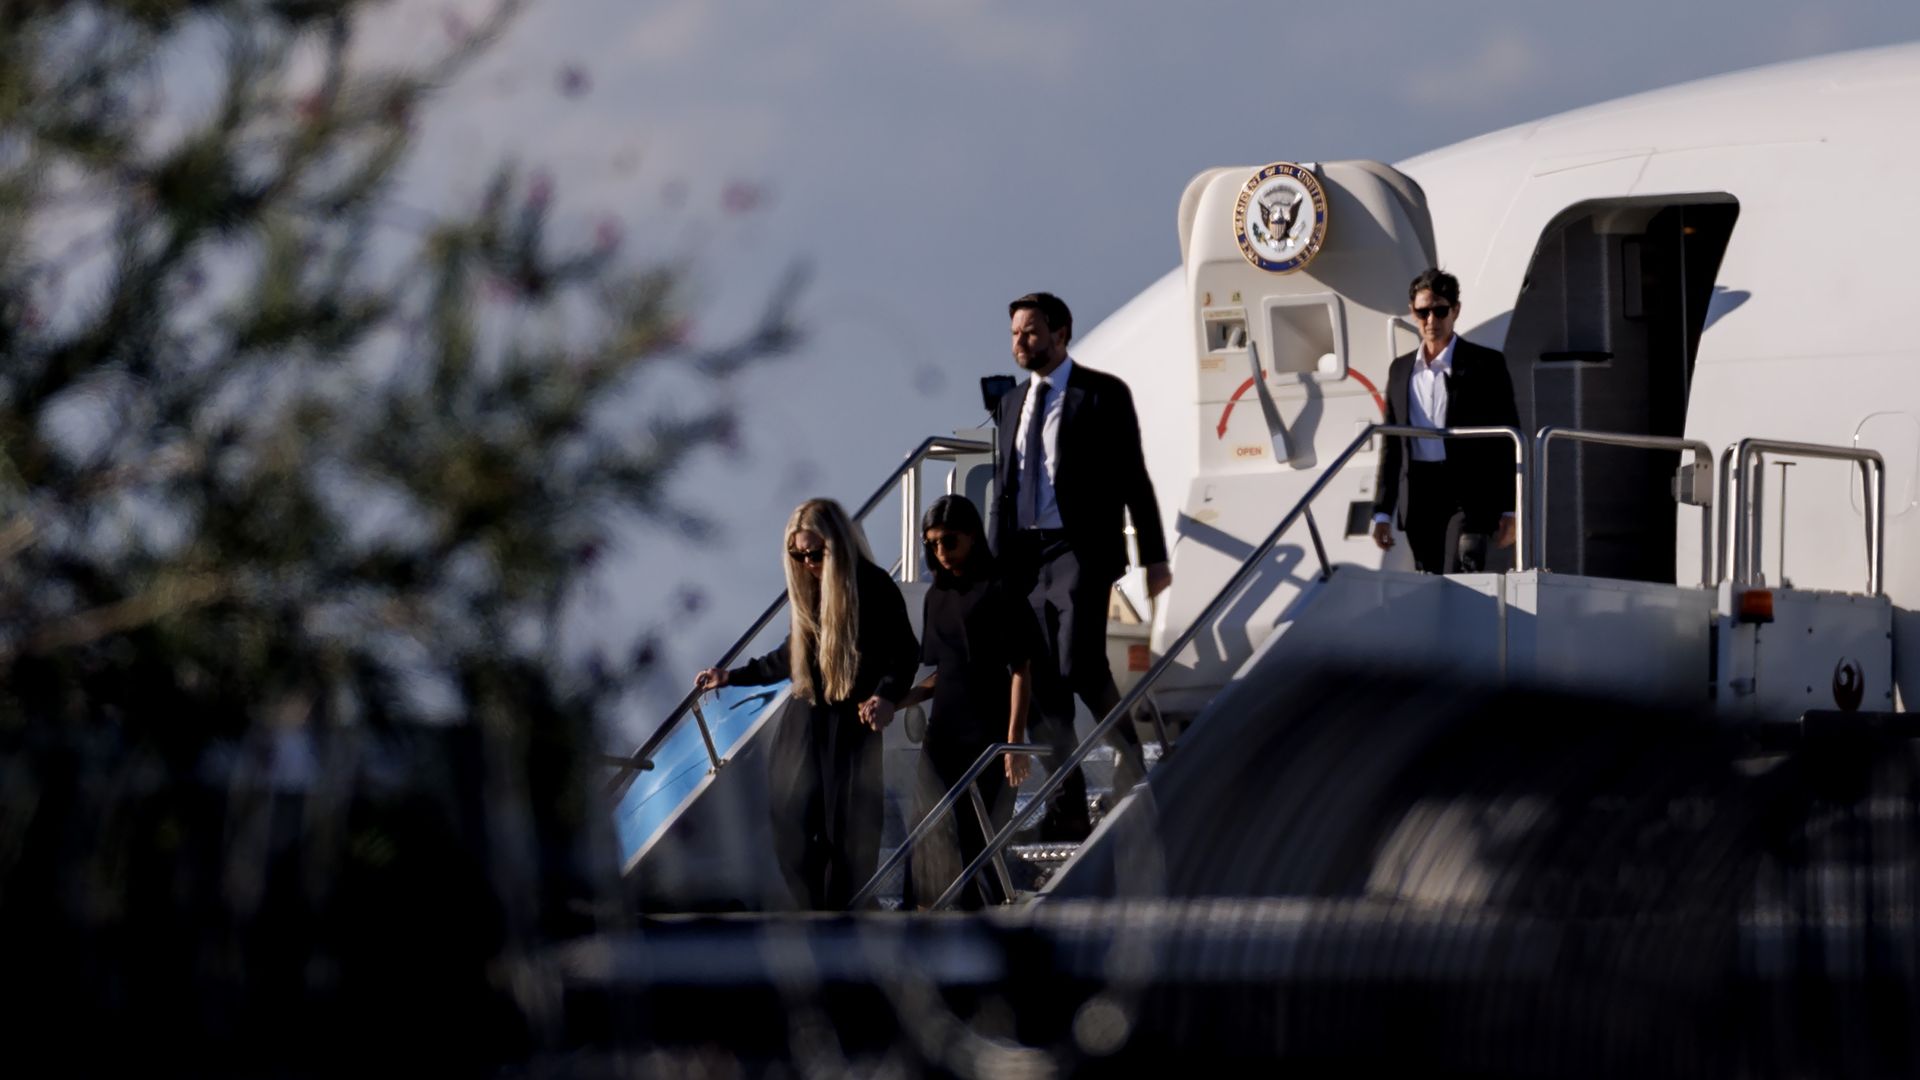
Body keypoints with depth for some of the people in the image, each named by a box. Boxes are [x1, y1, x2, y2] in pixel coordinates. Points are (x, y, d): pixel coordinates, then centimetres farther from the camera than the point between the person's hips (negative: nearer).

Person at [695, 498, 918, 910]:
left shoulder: (875, 588, -9)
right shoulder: (806, 589, 12)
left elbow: (905, 653, -9)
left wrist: (886, 696, -27)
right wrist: (731, 677, 23)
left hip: (853, 728, -6)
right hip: (804, 724, 6)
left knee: (848, 834, -5)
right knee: (793, 831, 1)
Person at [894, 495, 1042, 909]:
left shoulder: (998, 593, -6)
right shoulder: (938, 596, 13)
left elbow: (1021, 671, -10)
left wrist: (1015, 743, -16)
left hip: (986, 736, -7)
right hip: (943, 735, 7)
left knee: (979, 843, -7)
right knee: (937, 844, 3)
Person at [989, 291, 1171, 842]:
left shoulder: (1102, 394, -2)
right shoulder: (1011, 403, 17)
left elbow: (1132, 478, -3)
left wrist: (1154, 556, -6)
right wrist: (997, 565, 17)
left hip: (1080, 550, -6)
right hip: (1023, 555, 6)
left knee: (1080, 665, -18)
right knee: (1041, 683, 3)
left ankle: (1130, 770, 4)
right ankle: (1067, 808, 7)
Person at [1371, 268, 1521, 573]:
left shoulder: (1485, 364, 1)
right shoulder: (1401, 370, 15)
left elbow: (1508, 440, 1)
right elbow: (1392, 445, 17)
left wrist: (1508, 510, -4)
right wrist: (1382, 513, 12)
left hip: (1467, 495, -5)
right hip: (1418, 500, 5)